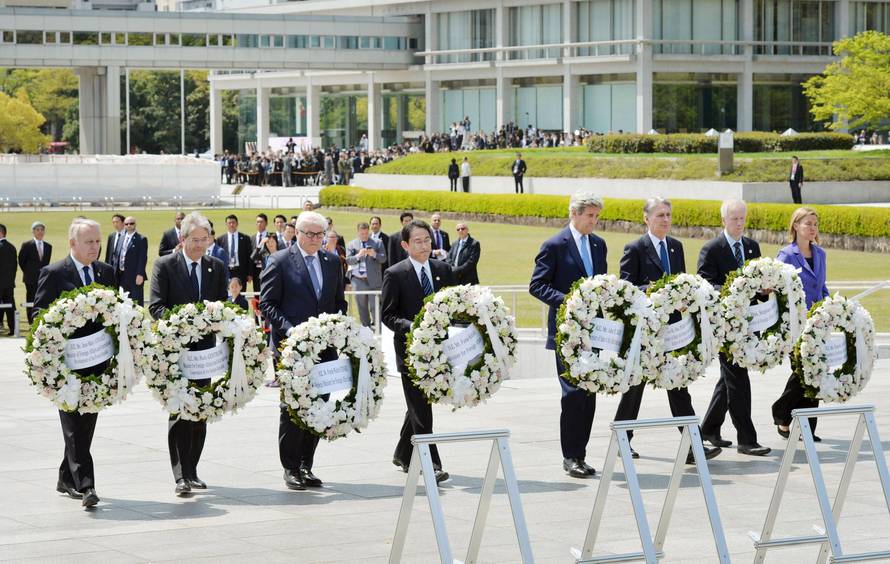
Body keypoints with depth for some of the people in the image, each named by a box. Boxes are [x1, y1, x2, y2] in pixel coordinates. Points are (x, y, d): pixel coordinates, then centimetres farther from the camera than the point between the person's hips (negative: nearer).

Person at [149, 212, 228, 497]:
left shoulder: (217, 267, 10)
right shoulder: (165, 265, -2)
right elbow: (156, 306, -8)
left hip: (205, 347, 4)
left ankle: (191, 471, 18)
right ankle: (181, 475, -11)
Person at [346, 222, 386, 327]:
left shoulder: (377, 243, 7)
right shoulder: (351, 244, 10)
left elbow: (383, 259, 0)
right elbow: (348, 260, -1)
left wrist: (374, 255, -19)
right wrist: (358, 255, -19)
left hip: (373, 280, -2)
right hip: (357, 280, 2)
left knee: (375, 306, -6)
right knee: (362, 307, 10)